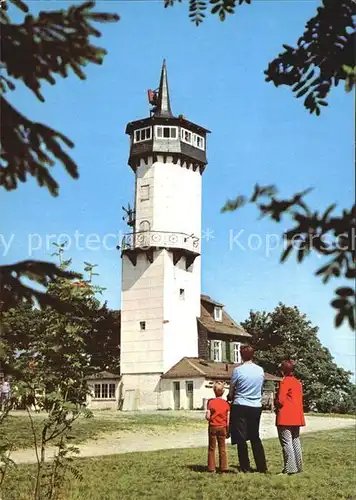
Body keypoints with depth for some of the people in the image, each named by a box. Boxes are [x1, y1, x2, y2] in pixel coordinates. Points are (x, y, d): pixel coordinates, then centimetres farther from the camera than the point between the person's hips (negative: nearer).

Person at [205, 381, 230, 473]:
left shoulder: (211, 402, -8)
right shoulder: (226, 403, -2)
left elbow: (207, 417, -12)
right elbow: (228, 420, -3)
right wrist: (228, 431, 4)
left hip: (213, 427, -1)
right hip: (222, 428, 2)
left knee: (211, 448, 8)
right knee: (222, 448, 11)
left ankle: (211, 467, 8)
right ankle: (223, 467, 10)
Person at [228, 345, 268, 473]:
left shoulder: (238, 370, -11)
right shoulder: (260, 370, 2)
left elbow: (231, 390, 0)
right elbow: (261, 389, 12)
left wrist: (231, 398, 20)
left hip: (241, 406, -4)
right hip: (256, 407, 4)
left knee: (241, 438, 5)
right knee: (255, 437, 15)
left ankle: (245, 468, 6)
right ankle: (262, 467, 15)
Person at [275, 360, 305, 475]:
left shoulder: (285, 381, -11)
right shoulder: (298, 382, 13)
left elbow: (280, 400, -15)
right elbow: (299, 399, 15)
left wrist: (276, 405, 5)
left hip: (285, 417, -8)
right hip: (296, 416, 8)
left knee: (286, 442, -6)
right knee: (295, 441, 13)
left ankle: (290, 468, -8)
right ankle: (298, 466, 17)